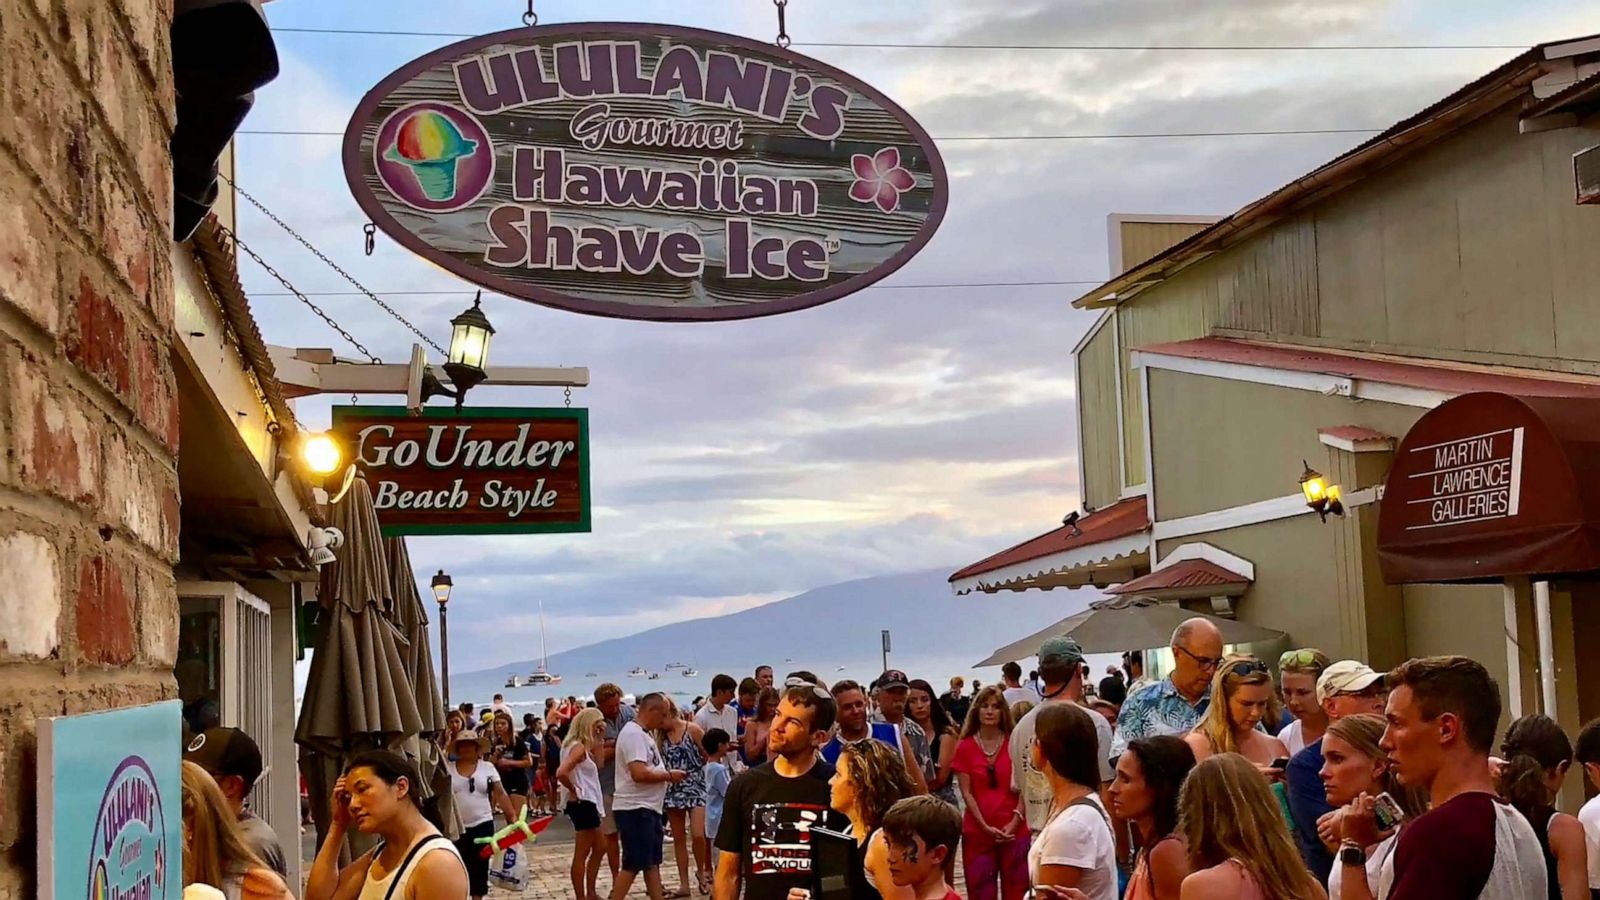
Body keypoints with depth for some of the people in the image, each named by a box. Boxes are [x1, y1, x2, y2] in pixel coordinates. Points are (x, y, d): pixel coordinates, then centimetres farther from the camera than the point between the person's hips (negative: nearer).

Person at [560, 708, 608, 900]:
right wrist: (573, 789, -15)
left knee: (600, 848, 19)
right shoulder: (579, 747, -18)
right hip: (583, 803, -10)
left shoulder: (584, 746, 12)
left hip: (588, 803, 10)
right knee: (582, 854, -3)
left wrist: (599, 741, 11)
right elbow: (561, 772, -30)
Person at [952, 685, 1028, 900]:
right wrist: (986, 827, -9)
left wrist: (1014, 823, -10)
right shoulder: (965, 747, 1)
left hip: (1014, 830, 0)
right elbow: (966, 792, -1)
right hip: (977, 831, 0)